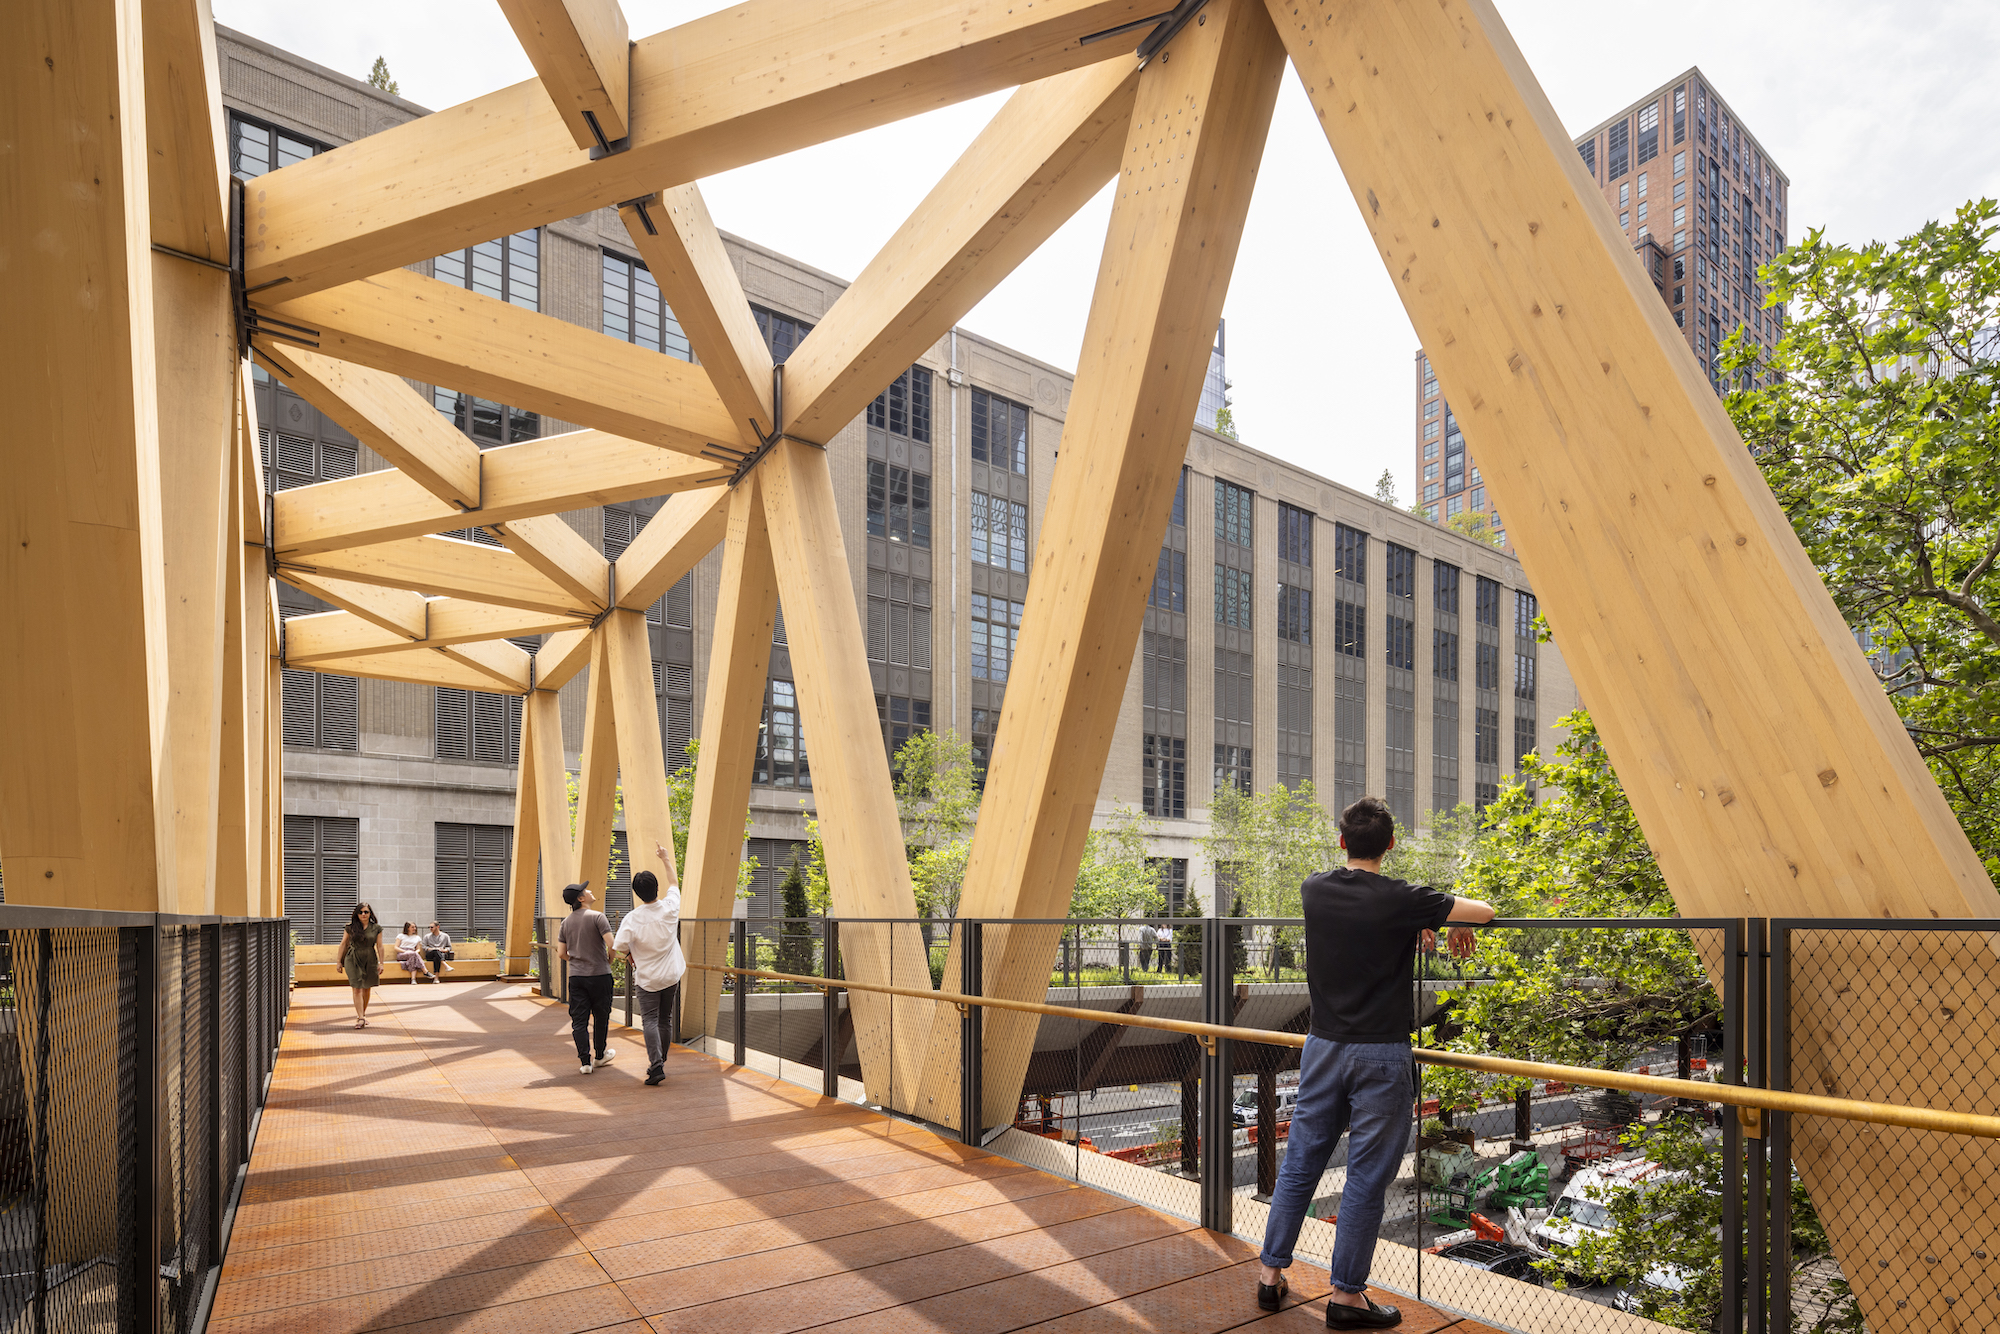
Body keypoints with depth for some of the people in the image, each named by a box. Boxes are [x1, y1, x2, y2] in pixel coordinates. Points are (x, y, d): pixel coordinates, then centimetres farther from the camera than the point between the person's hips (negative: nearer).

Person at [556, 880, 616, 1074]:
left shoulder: (566, 922, 6)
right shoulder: (597, 917, -12)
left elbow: (561, 954, 7)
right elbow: (611, 944, -19)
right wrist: (609, 960, 1)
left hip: (576, 976, 4)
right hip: (599, 975, -4)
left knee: (579, 1020, 5)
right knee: (601, 1016, 13)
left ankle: (585, 1062, 0)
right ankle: (600, 1055, 27)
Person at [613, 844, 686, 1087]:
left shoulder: (632, 918, -18)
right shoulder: (670, 907, -10)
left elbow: (619, 946, -20)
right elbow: (673, 882, 8)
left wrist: (631, 954, 3)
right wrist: (665, 858, 20)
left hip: (647, 978, -3)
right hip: (671, 975, 3)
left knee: (650, 1020, -1)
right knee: (665, 1019, 16)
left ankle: (656, 1066, -16)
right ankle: (660, 1062, 26)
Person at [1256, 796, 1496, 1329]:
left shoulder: (1315, 889, 0)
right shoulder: (1399, 900, -13)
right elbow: (1483, 911, -3)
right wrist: (1456, 925, 18)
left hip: (1323, 1047, 5)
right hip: (1380, 1055, -4)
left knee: (1299, 1163, 14)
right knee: (1366, 1178, 6)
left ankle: (1271, 1272, 22)